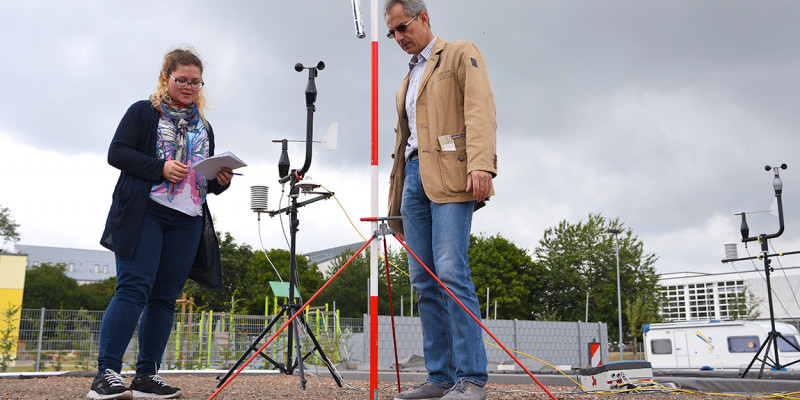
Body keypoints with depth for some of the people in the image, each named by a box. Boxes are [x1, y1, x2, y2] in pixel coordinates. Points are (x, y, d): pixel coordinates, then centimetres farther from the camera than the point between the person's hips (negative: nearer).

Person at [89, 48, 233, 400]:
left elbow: (207, 180, 25)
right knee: (134, 288, -13)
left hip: (187, 222, 5)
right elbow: (117, 153, -1)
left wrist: (221, 181, 2)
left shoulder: (203, 127, 23)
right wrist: (160, 168, -14)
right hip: (144, 212, -5)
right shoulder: (143, 112, 9)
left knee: (165, 297, 1)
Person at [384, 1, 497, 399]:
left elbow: (479, 110, -8)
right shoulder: (408, 79, 29)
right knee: (423, 280, 1)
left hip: (450, 174, -7)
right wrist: (395, 209, 23)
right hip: (415, 176, 7)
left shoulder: (462, 54, 8)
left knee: (450, 271, -17)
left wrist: (481, 164, -24)